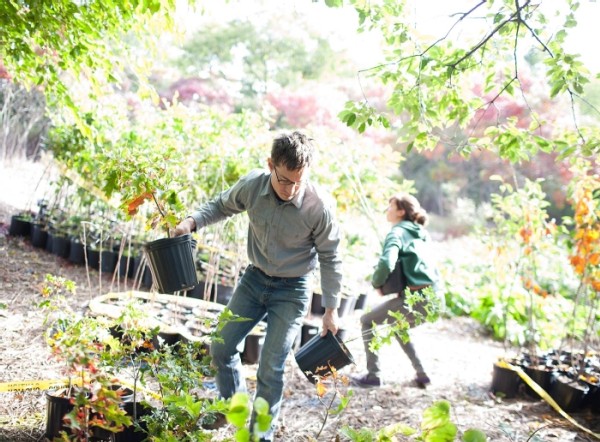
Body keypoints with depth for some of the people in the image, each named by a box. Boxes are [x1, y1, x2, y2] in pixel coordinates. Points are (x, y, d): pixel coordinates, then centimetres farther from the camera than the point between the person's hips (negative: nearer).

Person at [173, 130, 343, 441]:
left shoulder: (320, 206, -25)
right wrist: (192, 221, -13)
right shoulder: (252, 185, -17)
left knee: (271, 367, -4)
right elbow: (222, 206, 5)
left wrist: (331, 309, -7)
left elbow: (330, 258, -11)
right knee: (221, 348, 10)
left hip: (292, 290, -4)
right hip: (254, 278, 4)